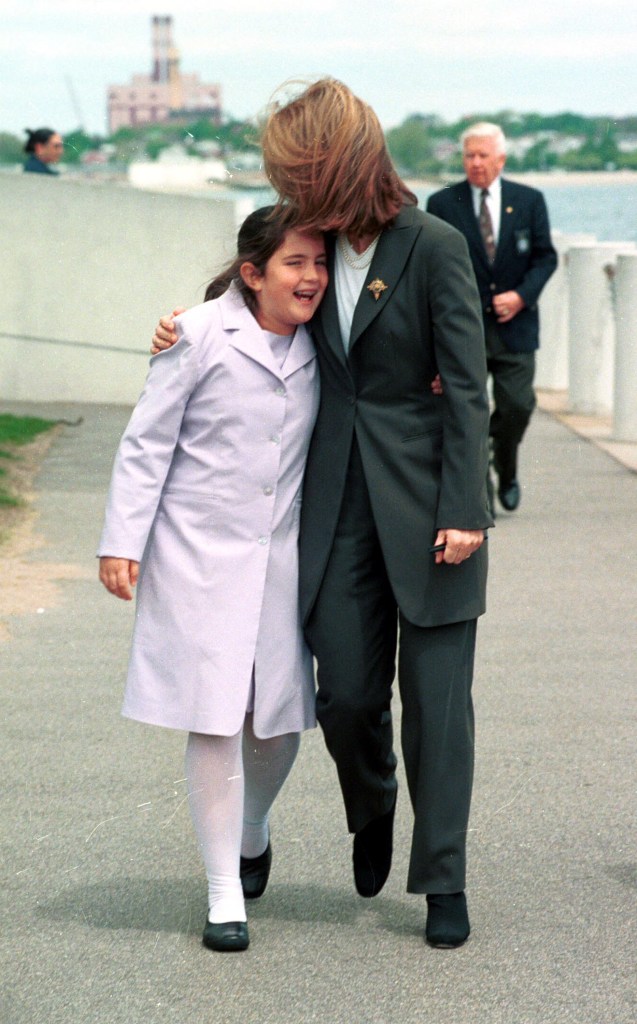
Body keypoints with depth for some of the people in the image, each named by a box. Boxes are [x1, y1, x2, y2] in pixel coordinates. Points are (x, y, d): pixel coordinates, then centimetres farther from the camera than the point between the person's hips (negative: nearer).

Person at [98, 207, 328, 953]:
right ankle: (225, 891, 6)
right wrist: (122, 542, -8)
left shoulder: (315, 346, 6)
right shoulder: (200, 336, -9)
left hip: (280, 555, 5)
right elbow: (147, 444, -6)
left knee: (278, 718, 8)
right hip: (199, 555, -4)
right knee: (213, 722, -5)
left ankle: (251, 835, 39)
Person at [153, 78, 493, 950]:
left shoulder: (433, 247, -10)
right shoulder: (318, 245, 6)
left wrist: (465, 510, -14)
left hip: (423, 502, -4)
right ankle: (372, 811, 36)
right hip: (339, 500, 5)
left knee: (435, 694, 1)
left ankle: (443, 883, 10)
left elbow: (467, 385, -10)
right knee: (347, 690, 4)